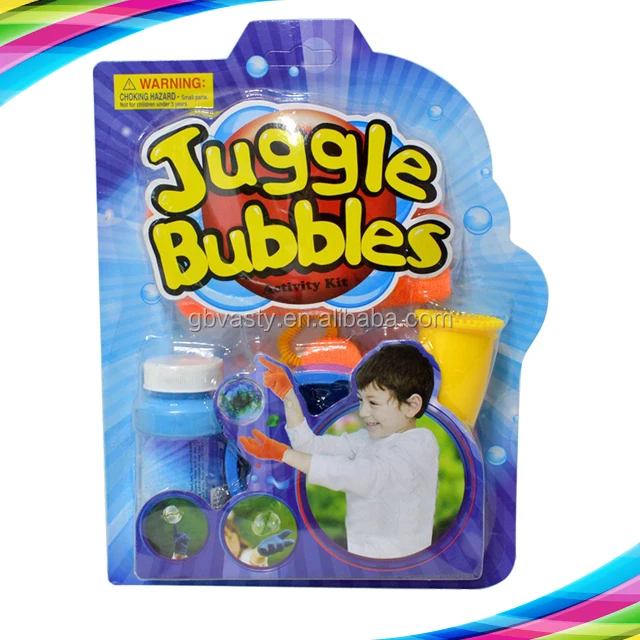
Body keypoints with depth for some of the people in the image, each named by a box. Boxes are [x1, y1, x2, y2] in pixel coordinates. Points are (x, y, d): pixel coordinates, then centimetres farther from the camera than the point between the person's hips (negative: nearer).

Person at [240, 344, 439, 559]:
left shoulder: (420, 444, -16)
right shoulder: (370, 438, 8)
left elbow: (360, 476, -30)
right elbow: (311, 445, 5)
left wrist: (282, 453, -33)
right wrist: (287, 395, -5)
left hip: (394, 561, -7)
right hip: (358, 551, 7)